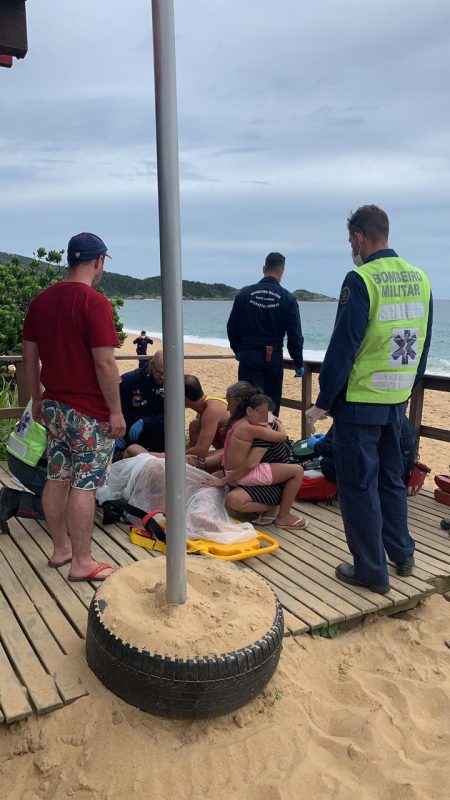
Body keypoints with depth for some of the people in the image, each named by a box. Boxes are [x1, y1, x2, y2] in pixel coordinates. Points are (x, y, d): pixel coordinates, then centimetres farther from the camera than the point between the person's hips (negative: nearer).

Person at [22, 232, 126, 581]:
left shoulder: (40, 300, 7)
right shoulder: (95, 302, -16)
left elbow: (29, 357, 12)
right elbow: (104, 363, -20)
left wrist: (37, 399, 20)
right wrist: (116, 410, -12)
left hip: (54, 406, 8)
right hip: (90, 412, -7)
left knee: (57, 479, 15)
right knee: (84, 485, 0)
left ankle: (61, 548, 29)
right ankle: (82, 562, 10)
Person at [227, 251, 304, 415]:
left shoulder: (244, 294, 2)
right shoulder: (287, 298, -2)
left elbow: (232, 327, 8)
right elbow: (295, 335, -2)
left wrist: (237, 350, 24)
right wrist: (298, 363, 6)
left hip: (248, 355, 0)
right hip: (274, 357, 0)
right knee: (271, 404, 11)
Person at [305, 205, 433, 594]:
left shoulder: (361, 280, -15)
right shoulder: (420, 279, 6)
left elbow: (342, 347, -17)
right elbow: (423, 345, 12)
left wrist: (324, 402, -10)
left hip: (359, 401, -7)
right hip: (396, 401, 7)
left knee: (359, 485, 5)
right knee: (390, 478, 21)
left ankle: (371, 570, 15)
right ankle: (402, 555, 33)